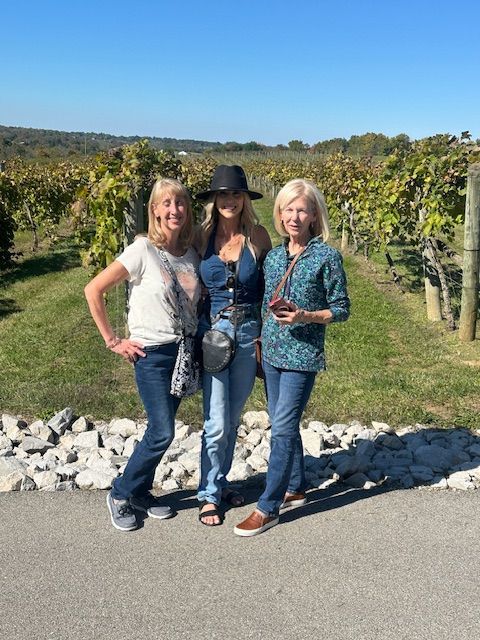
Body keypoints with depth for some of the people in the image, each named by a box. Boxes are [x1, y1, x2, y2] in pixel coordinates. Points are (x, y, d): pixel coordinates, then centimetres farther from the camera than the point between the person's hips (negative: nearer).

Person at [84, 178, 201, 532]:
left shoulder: (193, 253, 3)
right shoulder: (143, 250, -13)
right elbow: (94, 290, -13)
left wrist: (198, 336, 5)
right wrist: (113, 341, -10)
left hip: (185, 353, 5)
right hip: (152, 354, -5)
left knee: (161, 429, 11)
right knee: (162, 433, -6)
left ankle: (141, 492, 30)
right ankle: (120, 494, 16)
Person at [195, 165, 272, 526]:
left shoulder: (259, 236, -2)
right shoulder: (202, 236, -4)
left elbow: (270, 286, 7)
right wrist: (194, 332, -1)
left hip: (249, 333, 2)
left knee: (233, 417, 15)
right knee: (217, 422, -2)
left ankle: (220, 482, 34)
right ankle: (208, 495, 17)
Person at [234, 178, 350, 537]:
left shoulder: (327, 257, -9)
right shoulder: (273, 257, 8)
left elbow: (341, 309, -6)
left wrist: (305, 316, -19)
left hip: (303, 355, -6)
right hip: (272, 352, 6)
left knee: (283, 428, -5)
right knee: (284, 425, 15)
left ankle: (268, 508, 6)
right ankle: (295, 489, 33)